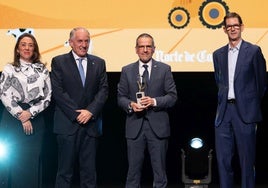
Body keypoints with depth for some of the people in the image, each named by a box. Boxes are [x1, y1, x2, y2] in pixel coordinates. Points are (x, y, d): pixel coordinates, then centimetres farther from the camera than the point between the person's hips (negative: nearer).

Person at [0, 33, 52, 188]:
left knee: (34, 162, 1)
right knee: (15, 162, -1)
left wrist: (30, 113, -9)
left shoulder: (42, 70, 10)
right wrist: (21, 117, -10)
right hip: (14, 119, -2)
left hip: (36, 120, 2)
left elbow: (47, 96, 4)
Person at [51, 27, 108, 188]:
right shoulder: (58, 62, 2)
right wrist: (76, 114, -11)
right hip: (68, 124, -3)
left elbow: (103, 90, 5)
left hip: (91, 123, 3)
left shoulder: (99, 63, 11)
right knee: (65, 170, 2)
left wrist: (91, 111, -10)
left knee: (89, 170, 7)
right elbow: (58, 91, -6)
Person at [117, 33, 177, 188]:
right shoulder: (127, 70, 9)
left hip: (157, 126, -1)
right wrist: (130, 105, -12)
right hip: (135, 126, 1)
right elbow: (121, 97, 9)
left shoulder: (164, 69, 5)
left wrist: (154, 101, -15)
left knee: (160, 169, 5)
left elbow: (173, 96, 1)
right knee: (134, 169, 5)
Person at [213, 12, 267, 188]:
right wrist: (224, 99, 14)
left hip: (244, 111, -4)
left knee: (247, 159, 2)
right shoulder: (218, 54, 12)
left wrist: (252, 105, 9)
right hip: (224, 111, 4)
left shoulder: (253, 51, -1)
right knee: (223, 159, 6)